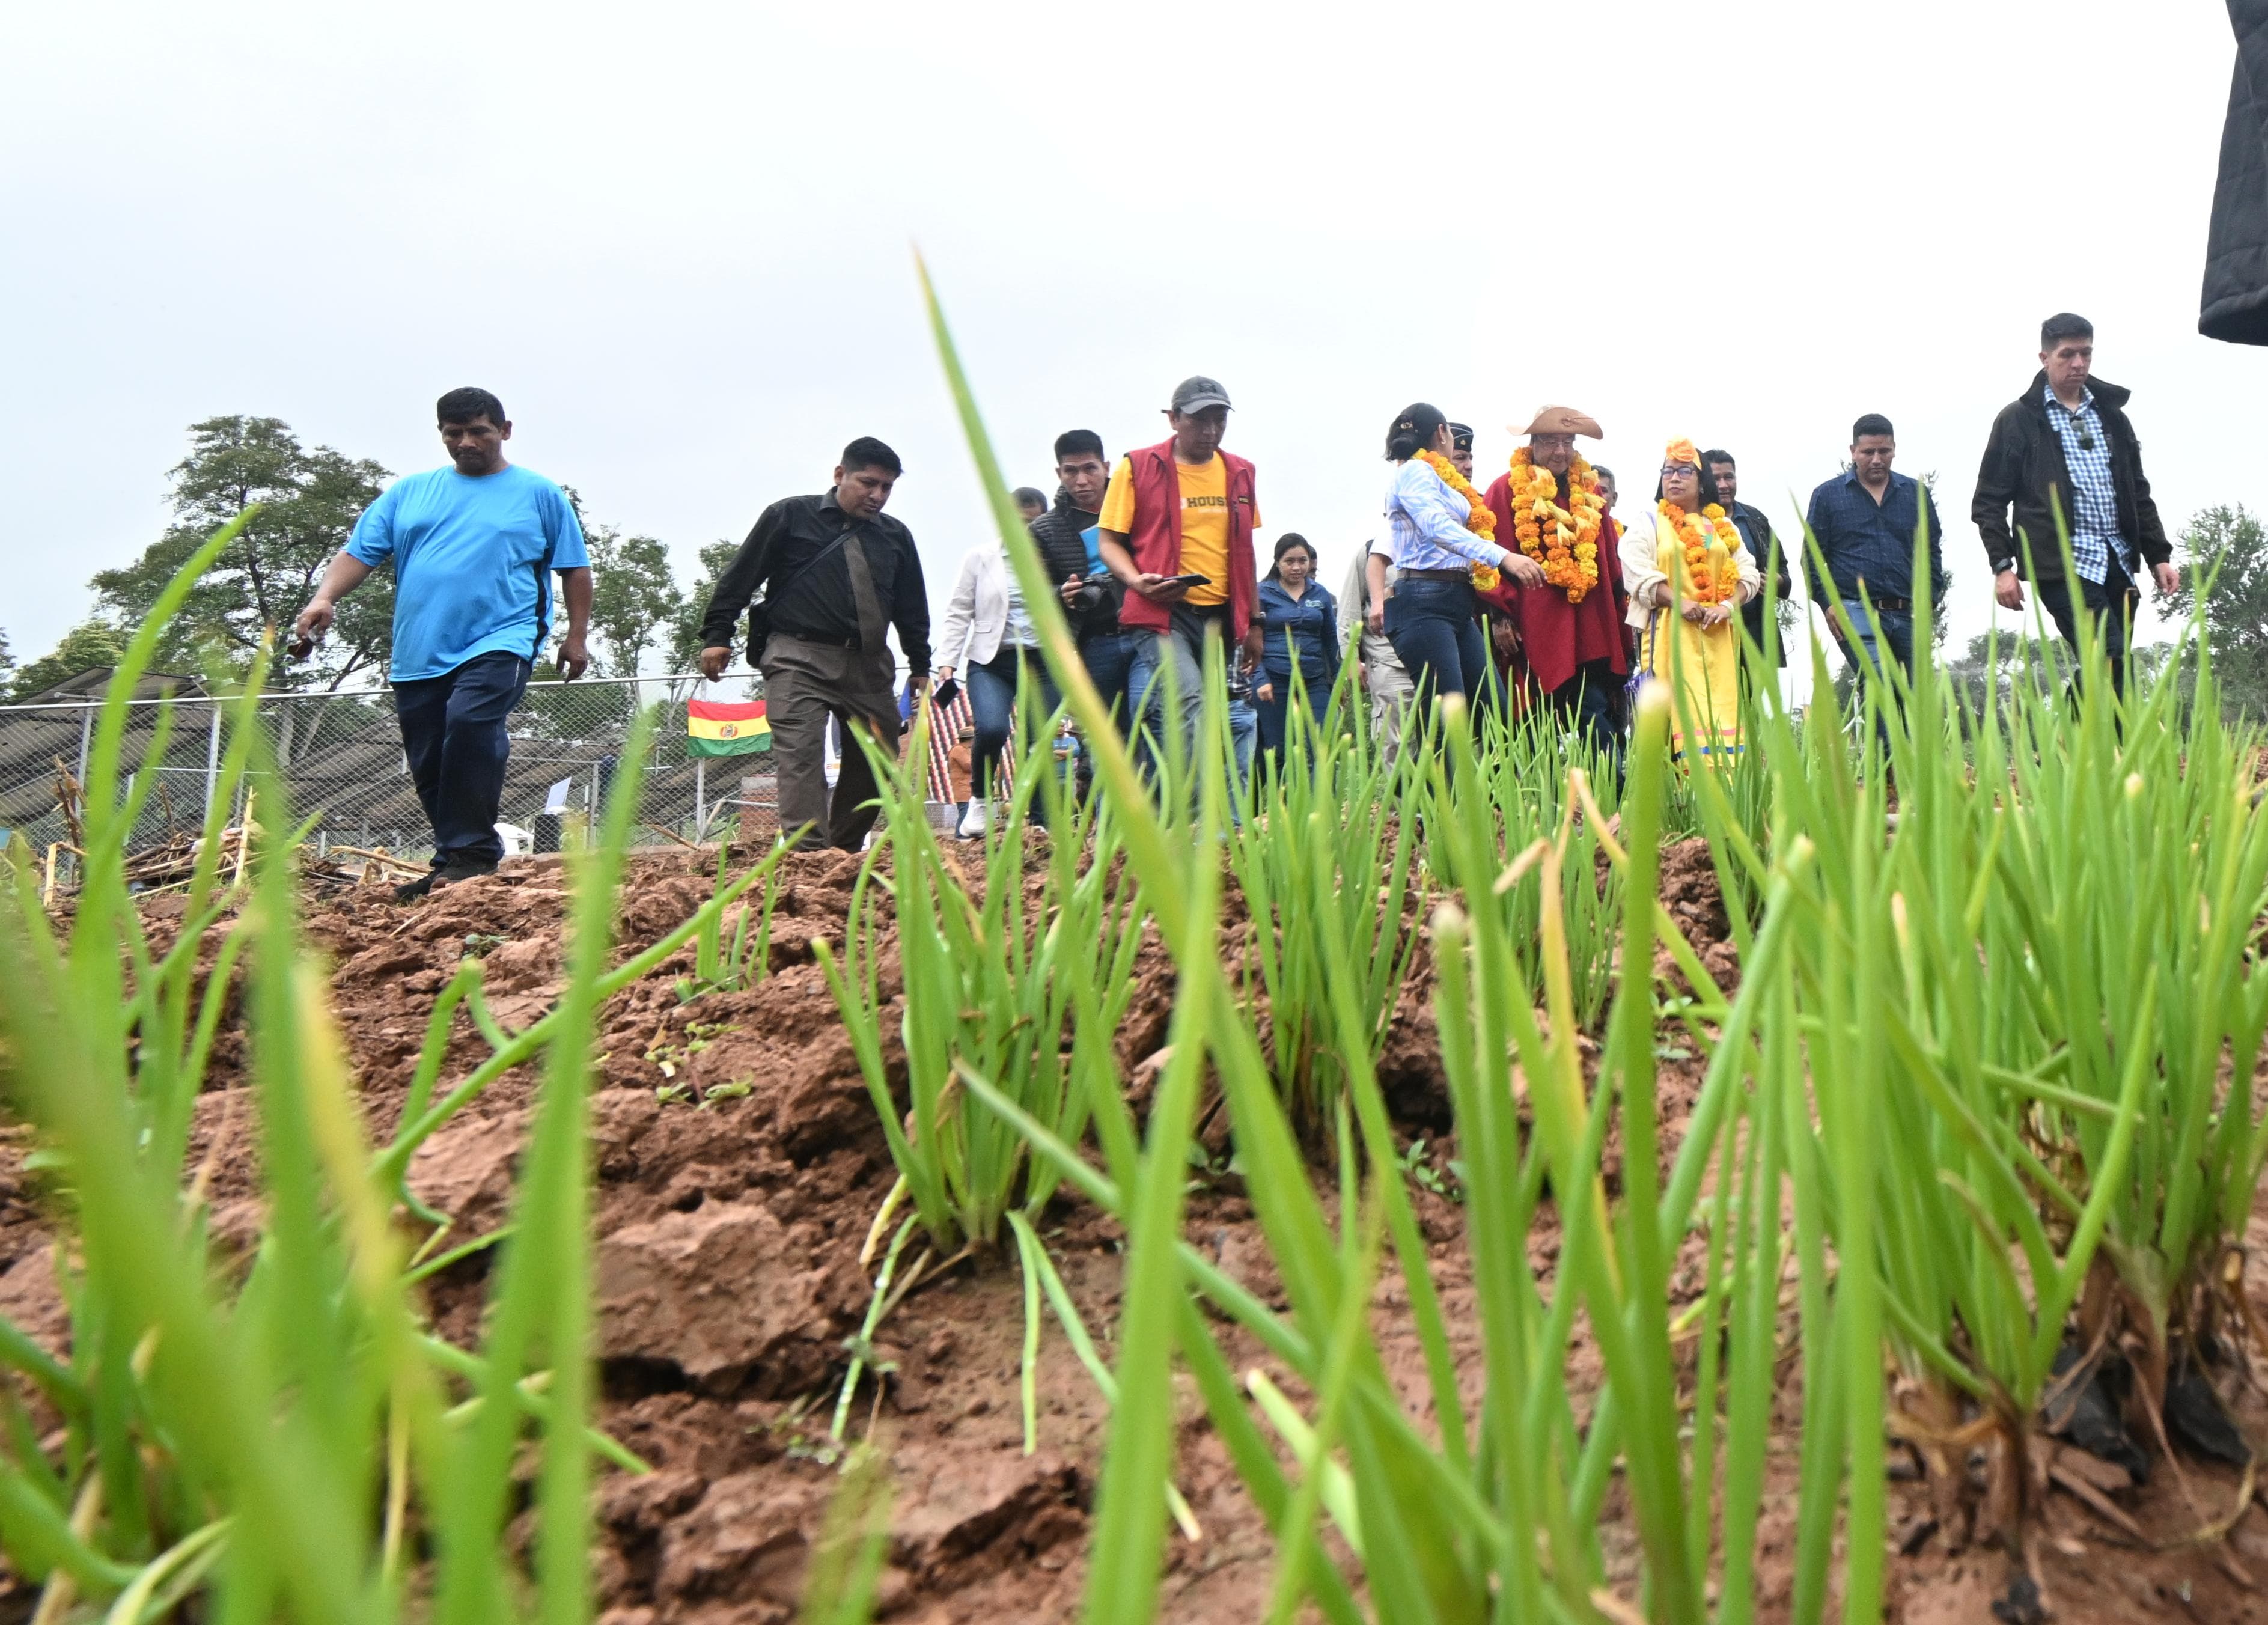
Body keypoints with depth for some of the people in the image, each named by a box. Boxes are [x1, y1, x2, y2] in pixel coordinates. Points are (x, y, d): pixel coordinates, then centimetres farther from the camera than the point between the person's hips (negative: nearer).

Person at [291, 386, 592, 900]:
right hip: (419, 654, 5)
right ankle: (454, 865, 21)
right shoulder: (409, 492, 15)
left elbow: (575, 569, 8)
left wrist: (577, 636, 2)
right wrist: (325, 598, -8)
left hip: (500, 641, -5)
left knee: (470, 721, -30)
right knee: (429, 770, 7)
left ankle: (472, 852, -23)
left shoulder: (539, 494, 7)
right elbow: (359, 553, 9)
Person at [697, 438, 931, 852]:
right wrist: (716, 635, 0)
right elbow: (740, 577, 4)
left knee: (876, 761, 6)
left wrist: (921, 666, 18)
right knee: (800, 754, -17)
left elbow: (912, 608, 21)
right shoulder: (790, 516, 3)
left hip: (869, 663, 5)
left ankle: (845, 851, 20)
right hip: (799, 658, -4)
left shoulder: (896, 536, 15)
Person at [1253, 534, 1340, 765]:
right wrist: (1260, 681, -13)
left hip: (1314, 682, 3)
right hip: (1274, 682, -3)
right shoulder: (1263, 593, 2)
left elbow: (1331, 641, 18)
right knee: (1277, 753, 0)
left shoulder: (1321, 594, 12)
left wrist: (1338, 680, 14)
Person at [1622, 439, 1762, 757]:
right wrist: (1679, 602, -17)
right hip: (1671, 631, -4)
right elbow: (1639, 575, -5)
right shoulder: (1647, 522, 8)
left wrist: (1729, 604, -8)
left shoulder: (1723, 525, 20)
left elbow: (1747, 572, 12)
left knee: (1722, 704, -1)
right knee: (1681, 706, -12)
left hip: (1718, 634, 4)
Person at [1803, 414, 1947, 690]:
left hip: (1908, 615, 4)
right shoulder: (1828, 495, 7)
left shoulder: (1916, 493, 14)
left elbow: (1932, 550, 18)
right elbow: (1813, 556, 7)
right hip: (1857, 611, -4)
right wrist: (1827, 603, -4)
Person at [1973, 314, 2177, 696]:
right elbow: (1989, 502, 0)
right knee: (2110, 664, -18)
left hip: (2118, 561, 6)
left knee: (2103, 675, 3)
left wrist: (2159, 556, 14)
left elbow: (2138, 493, 22)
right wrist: (2002, 565, -10)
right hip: (2063, 563, -6)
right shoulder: (2018, 420, 3)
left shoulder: (2111, 415, 19)